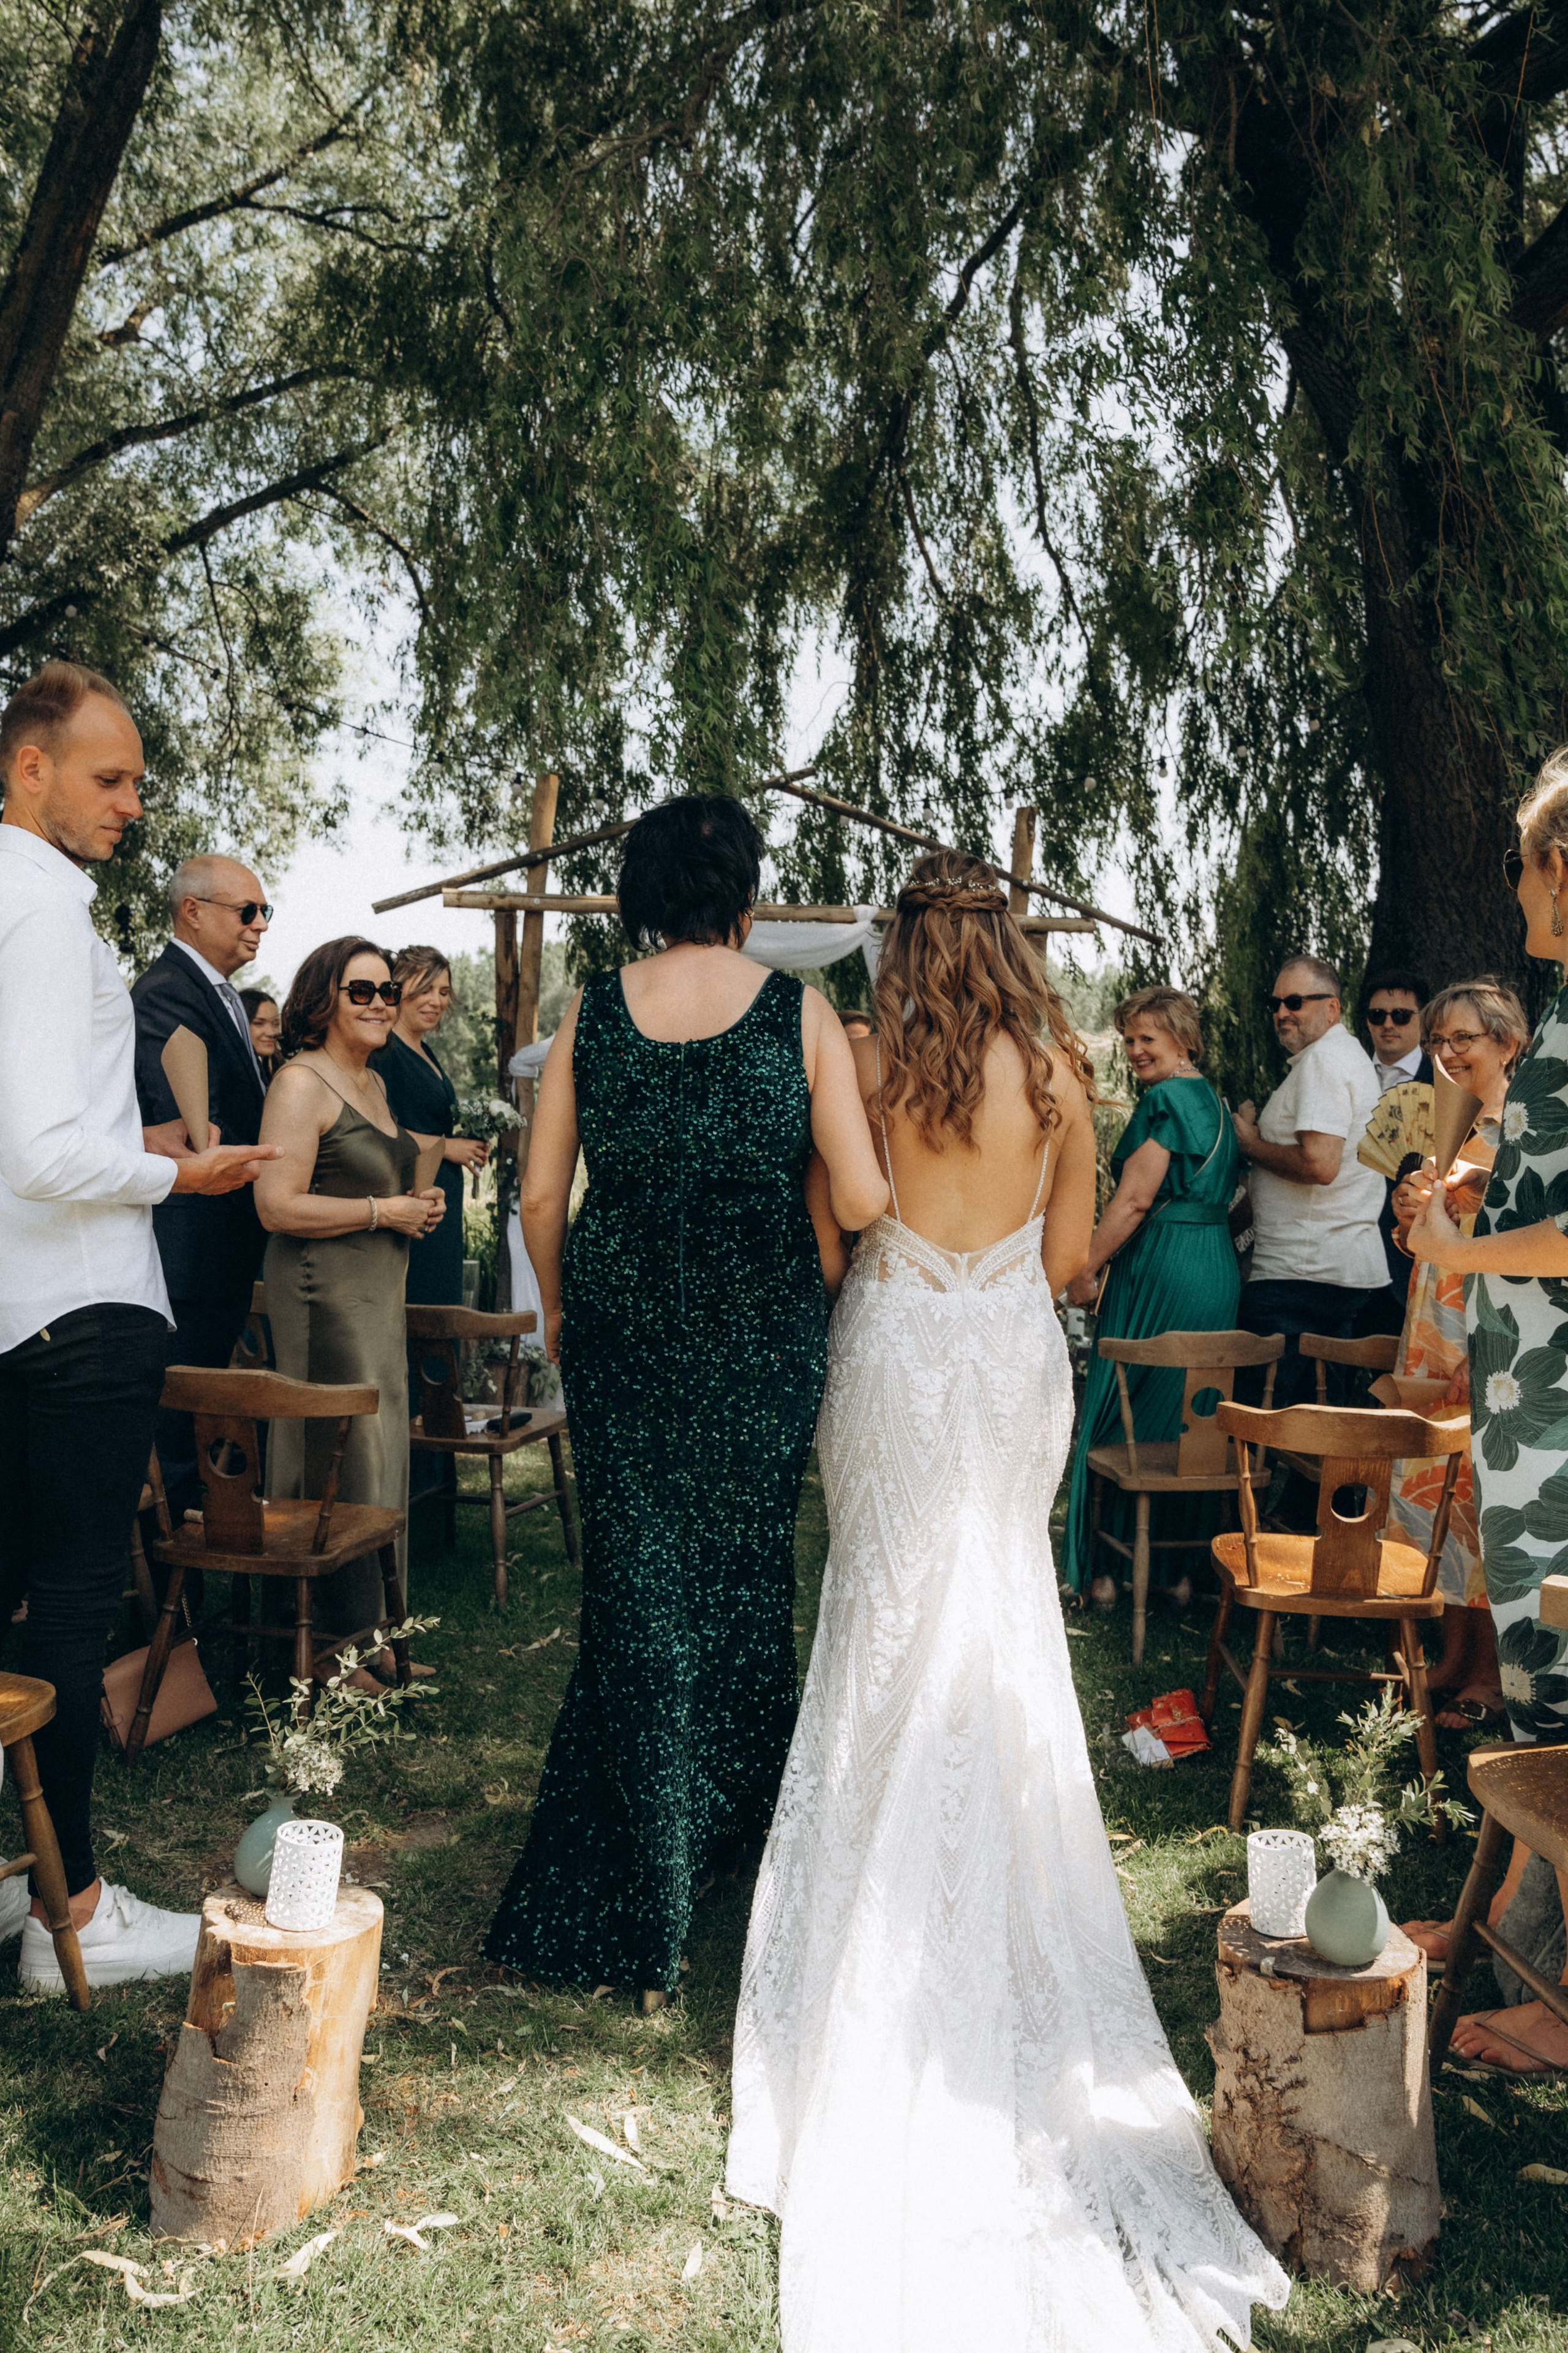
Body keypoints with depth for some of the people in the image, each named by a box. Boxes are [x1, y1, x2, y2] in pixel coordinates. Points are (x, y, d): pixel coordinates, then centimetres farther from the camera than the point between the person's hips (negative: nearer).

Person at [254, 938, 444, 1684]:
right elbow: (278, 1207, -20)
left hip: (379, 1287, 9)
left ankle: (369, 1629, 23)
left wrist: (418, 1203, 10)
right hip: (321, 1290, -9)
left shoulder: (374, 1083, 16)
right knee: (339, 1465, -4)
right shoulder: (302, 1082, -12)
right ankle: (341, 1644, 7)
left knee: (379, 1459, 12)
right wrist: (385, 1211, -15)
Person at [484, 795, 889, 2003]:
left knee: (636, 1591, 10)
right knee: (746, 1575, 20)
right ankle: (742, 1804, 43)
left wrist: (557, 1308, 16)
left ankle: (644, 1918, 18)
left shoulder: (592, 1010, -2)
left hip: (621, 1337, 1)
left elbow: (541, 1196, 0)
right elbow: (862, 1200, -12)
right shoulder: (800, 1011, -7)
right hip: (761, 1342, -1)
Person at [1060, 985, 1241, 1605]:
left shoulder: (1166, 1099, -13)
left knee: (1122, 1417, 0)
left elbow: (1135, 1198, -18)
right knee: (1191, 1420, 13)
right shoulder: (1214, 1101, 16)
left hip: (1162, 1274, -9)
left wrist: (1085, 1271, -12)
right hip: (1218, 1272, 9)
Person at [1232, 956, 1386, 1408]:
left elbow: (1319, 1164, -24)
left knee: (1257, 1409, -8)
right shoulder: (1349, 1055, 22)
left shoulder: (1322, 1059, -12)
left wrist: (1251, 1144, -9)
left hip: (1301, 1271, -11)